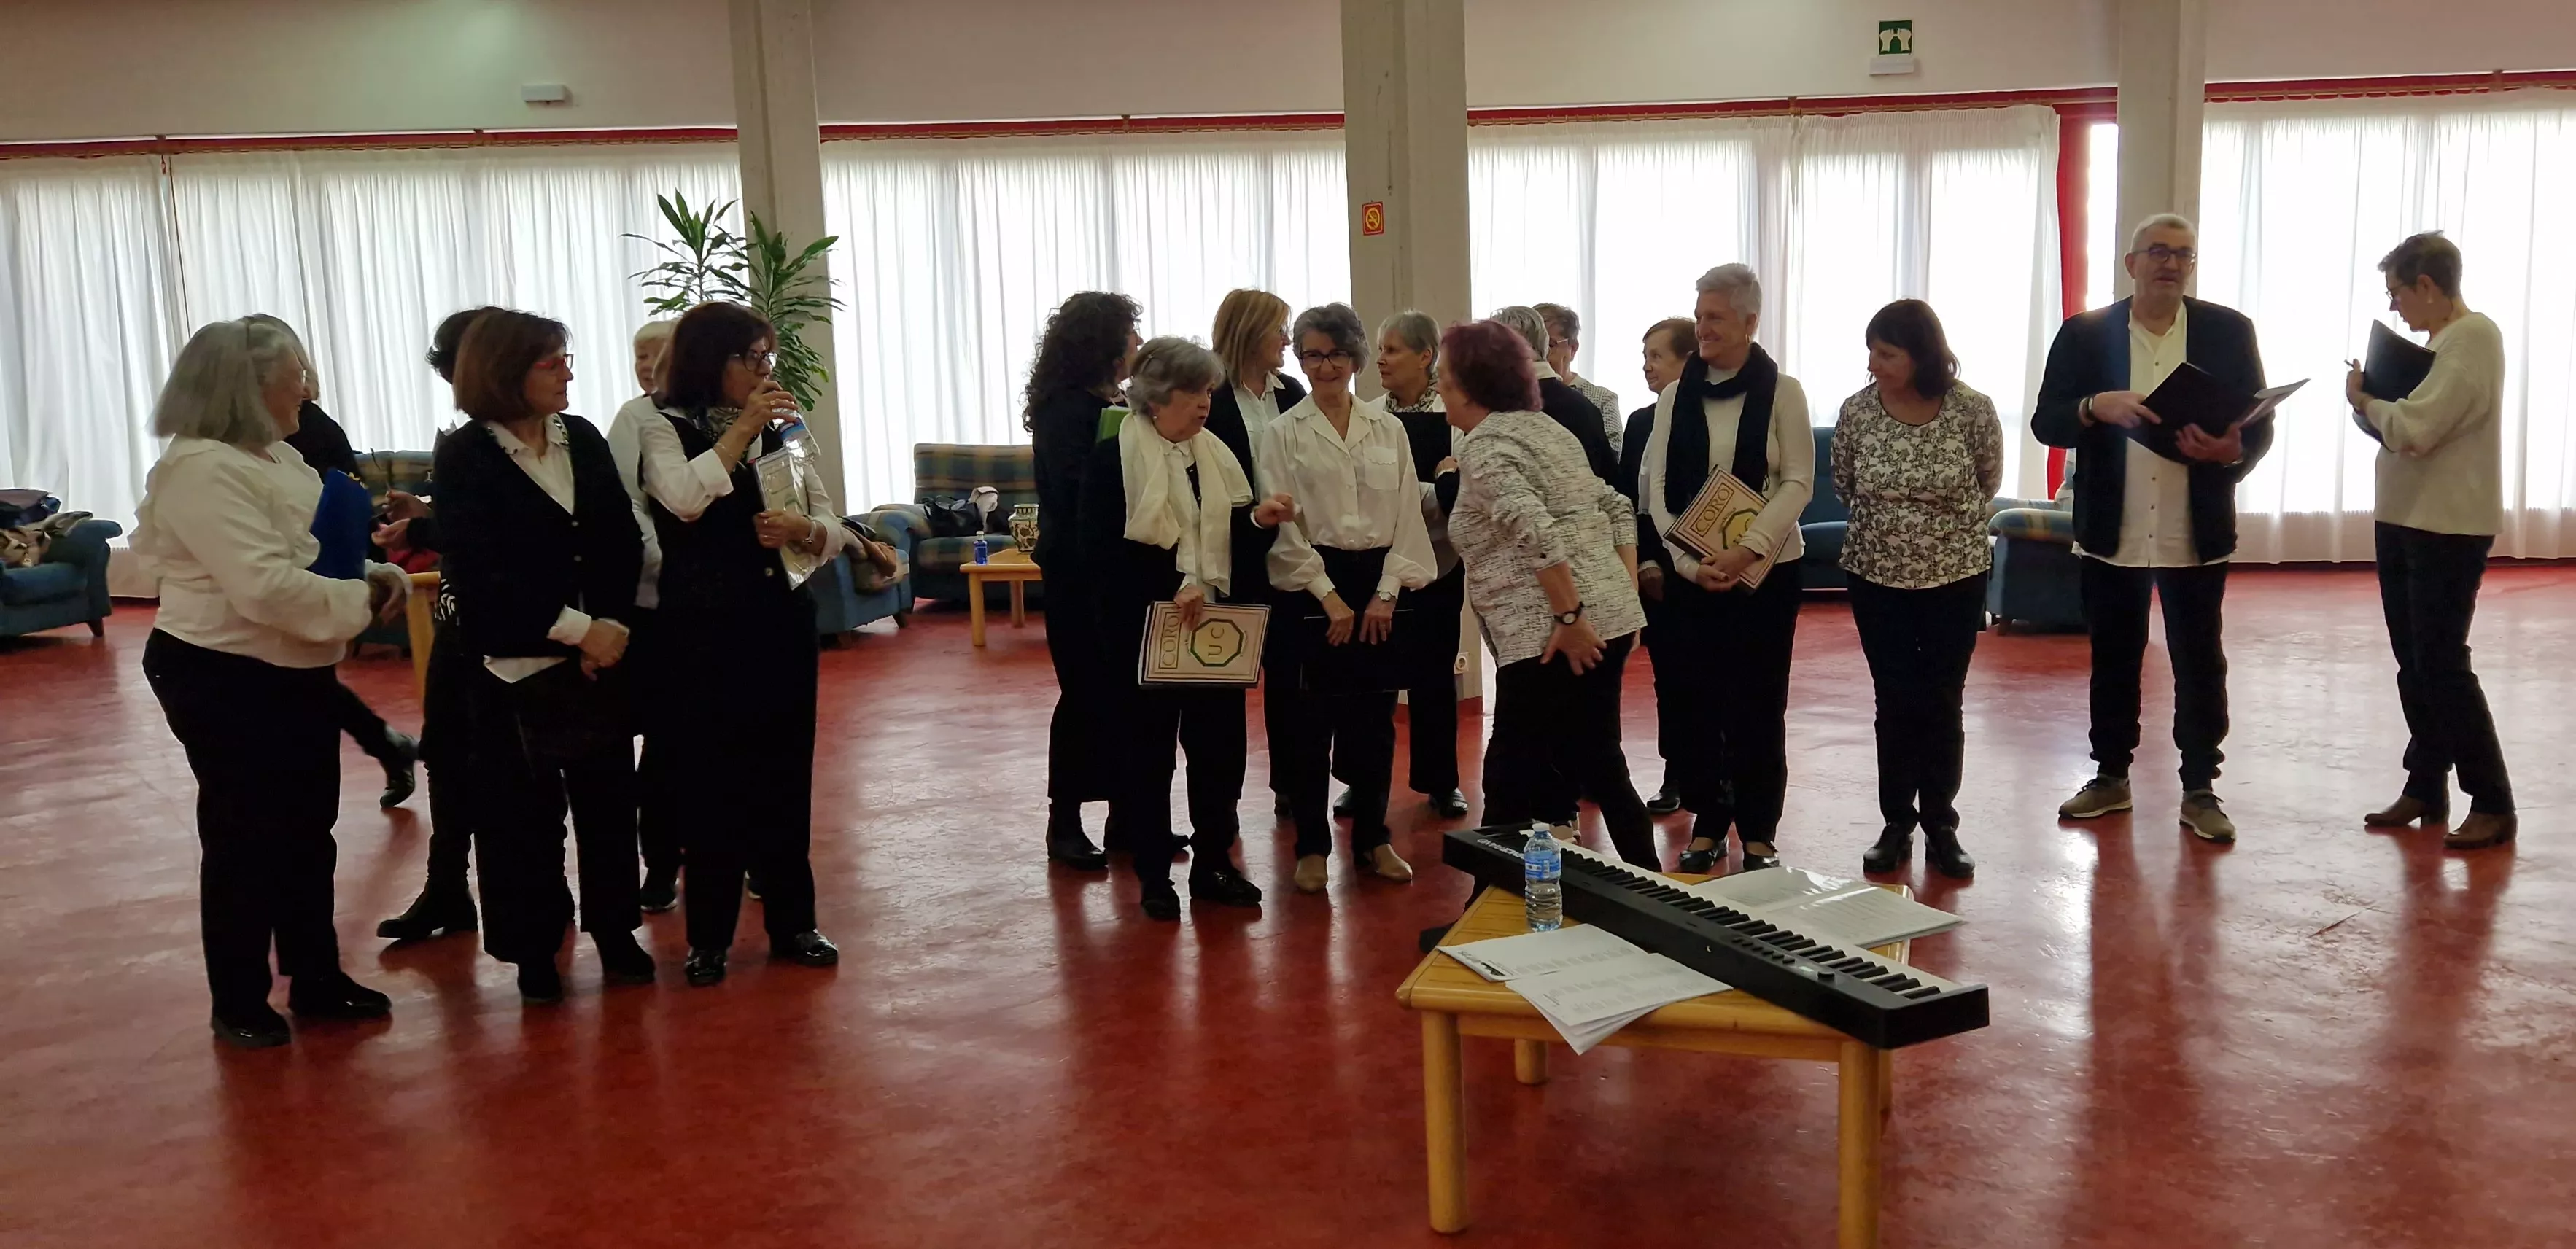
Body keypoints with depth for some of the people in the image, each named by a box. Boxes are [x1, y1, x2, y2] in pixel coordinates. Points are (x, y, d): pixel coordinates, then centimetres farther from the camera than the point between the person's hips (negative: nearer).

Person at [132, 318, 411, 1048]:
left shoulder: (274, 456, 10)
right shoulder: (204, 470, -22)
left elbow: (314, 550, 16)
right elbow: (267, 587, -30)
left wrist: (375, 572, -3)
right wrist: (363, 601, -21)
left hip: (292, 675, 9)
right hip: (225, 680, -9)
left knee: (307, 830, 15)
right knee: (244, 838, 3)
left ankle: (317, 980, 28)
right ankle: (238, 1003, 18)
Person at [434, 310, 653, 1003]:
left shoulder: (583, 438, 6)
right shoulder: (463, 459, -7)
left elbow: (622, 541, 2)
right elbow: (481, 574, -14)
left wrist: (611, 625, -12)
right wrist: (577, 629, -19)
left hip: (601, 649, 4)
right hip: (515, 662, -4)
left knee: (608, 794, 9)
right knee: (523, 810, 4)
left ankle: (614, 928, 23)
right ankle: (534, 946, 19)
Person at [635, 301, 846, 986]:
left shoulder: (780, 433, 8)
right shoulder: (666, 431, -3)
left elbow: (836, 533, 6)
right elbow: (685, 500, -25)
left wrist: (802, 529, -15)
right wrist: (741, 428, -18)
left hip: (782, 625, 4)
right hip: (702, 632, -4)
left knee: (785, 775, 9)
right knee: (710, 780, 3)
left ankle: (792, 922, 22)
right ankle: (709, 936, 16)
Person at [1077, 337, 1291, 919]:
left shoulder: (1215, 453, 10)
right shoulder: (1113, 458, -8)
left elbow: (1226, 534, 14)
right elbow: (1103, 551, -16)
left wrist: (1256, 518, -8)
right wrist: (1168, 591, -25)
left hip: (1214, 624, 5)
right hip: (1143, 628, -5)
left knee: (1219, 741, 8)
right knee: (1146, 750, 5)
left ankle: (1214, 862, 23)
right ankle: (1154, 876, 17)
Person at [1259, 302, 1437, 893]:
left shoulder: (1388, 429, 7)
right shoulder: (1282, 434, 0)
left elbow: (1407, 514, 4)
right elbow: (1283, 525, -5)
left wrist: (1386, 593, -5)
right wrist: (1329, 597, -10)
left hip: (1379, 584, 3)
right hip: (1309, 586, -2)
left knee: (1374, 716, 8)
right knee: (1308, 719, 1)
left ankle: (1372, 837, 21)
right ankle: (1311, 845, 12)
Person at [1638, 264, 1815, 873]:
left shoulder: (1782, 392, -2)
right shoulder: (1676, 395, 5)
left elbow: (1798, 482, -6)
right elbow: (1655, 484, 2)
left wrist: (1748, 549, -18)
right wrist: (1688, 560, -10)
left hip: (1764, 570, -2)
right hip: (1689, 571, 2)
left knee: (1758, 701, 2)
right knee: (1697, 696, 5)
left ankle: (1759, 833, 14)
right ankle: (1706, 824, 17)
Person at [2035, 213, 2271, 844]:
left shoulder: (2228, 331, 1)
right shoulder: (2085, 333, 0)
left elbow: (2261, 425, 1)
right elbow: (2046, 422, -4)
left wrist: (2232, 451, -21)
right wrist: (2097, 406, -24)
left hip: (2196, 534, 0)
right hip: (2111, 532, 1)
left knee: (2200, 664, 6)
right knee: (2112, 661, 12)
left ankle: (2200, 790, 17)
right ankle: (2110, 775, 26)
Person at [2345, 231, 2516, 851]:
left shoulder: (2473, 336, -15)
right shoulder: (2442, 341, 14)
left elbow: (2414, 430, -23)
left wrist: (2364, 399, -7)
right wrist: (2376, 400, -1)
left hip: (2449, 529, -9)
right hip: (2405, 521, 9)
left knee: (2442, 665, -6)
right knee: (2414, 664, 13)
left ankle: (2493, 804, 3)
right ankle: (2426, 788, 22)